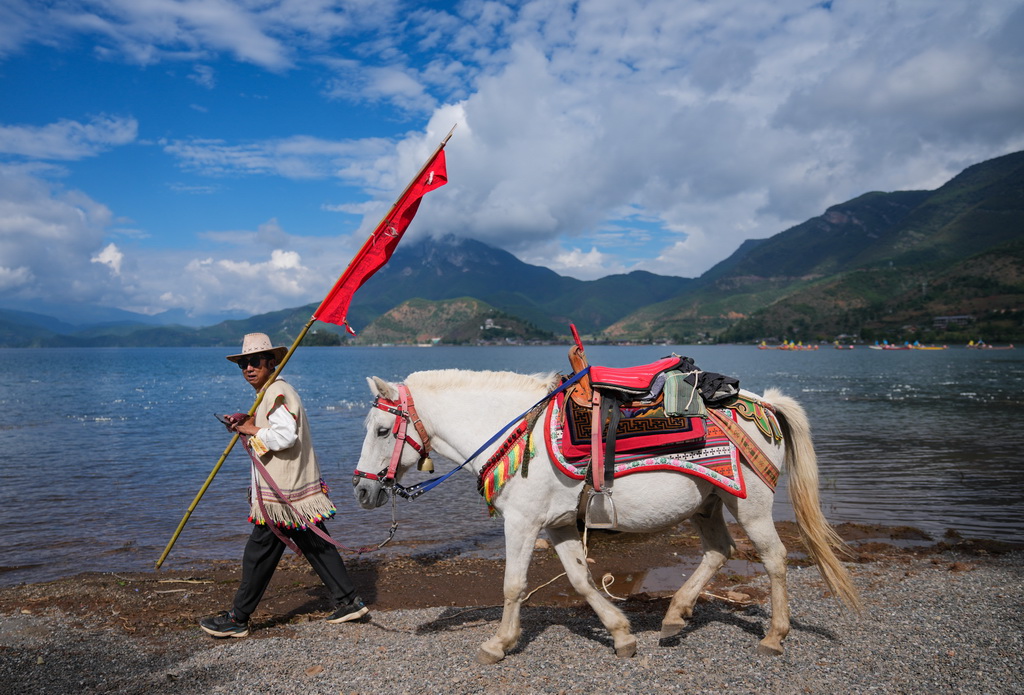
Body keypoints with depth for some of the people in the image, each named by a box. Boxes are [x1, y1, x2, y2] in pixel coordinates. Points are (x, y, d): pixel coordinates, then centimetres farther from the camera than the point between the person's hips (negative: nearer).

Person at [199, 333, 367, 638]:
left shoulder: (278, 393, -15)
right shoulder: (270, 393, 18)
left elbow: (285, 436, -26)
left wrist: (252, 430, -14)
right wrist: (247, 423, 10)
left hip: (282, 494, -10)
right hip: (296, 489, 10)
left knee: (259, 553, 0)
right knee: (317, 546, 13)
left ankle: (237, 619, 12)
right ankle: (349, 601, 19)